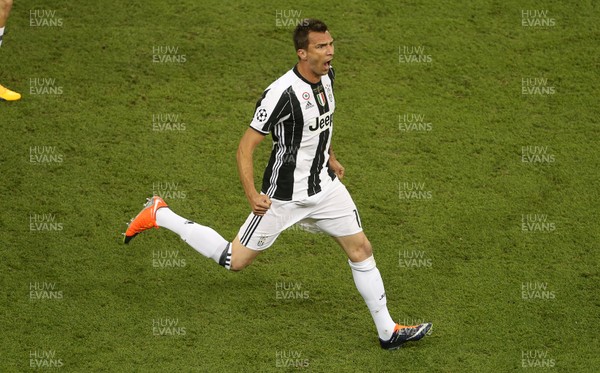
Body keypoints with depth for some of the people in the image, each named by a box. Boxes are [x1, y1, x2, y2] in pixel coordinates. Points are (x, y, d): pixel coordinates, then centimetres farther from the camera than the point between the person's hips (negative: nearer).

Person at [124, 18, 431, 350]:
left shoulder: (327, 76, -2)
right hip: (285, 195, -7)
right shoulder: (282, 93, -27)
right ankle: (159, 215, 18)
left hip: (324, 185, 7)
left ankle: (387, 331, 16)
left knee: (361, 249, 5)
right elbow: (245, 146, -22)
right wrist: (252, 195, -28)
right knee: (235, 261, 3)